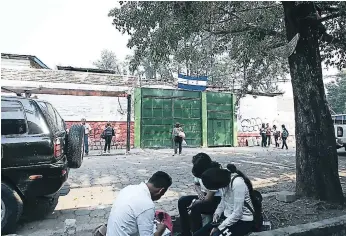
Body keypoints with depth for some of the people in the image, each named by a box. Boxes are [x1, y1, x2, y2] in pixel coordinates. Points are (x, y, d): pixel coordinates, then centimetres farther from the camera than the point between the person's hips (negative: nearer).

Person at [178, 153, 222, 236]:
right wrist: (199, 192, -12)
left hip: (217, 200, -7)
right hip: (204, 196, 8)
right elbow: (196, 184, 10)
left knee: (195, 207, -32)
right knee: (182, 201, -9)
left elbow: (208, 199, -25)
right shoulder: (200, 171, -10)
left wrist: (194, 202, -12)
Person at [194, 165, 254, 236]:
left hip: (243, 220, -7)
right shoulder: (224, 178, -5)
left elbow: (237, 214, -25)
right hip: (228, 216, 7)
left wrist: (219, 228, -18)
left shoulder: (238, 183, -28)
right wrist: (217, 213, -4)